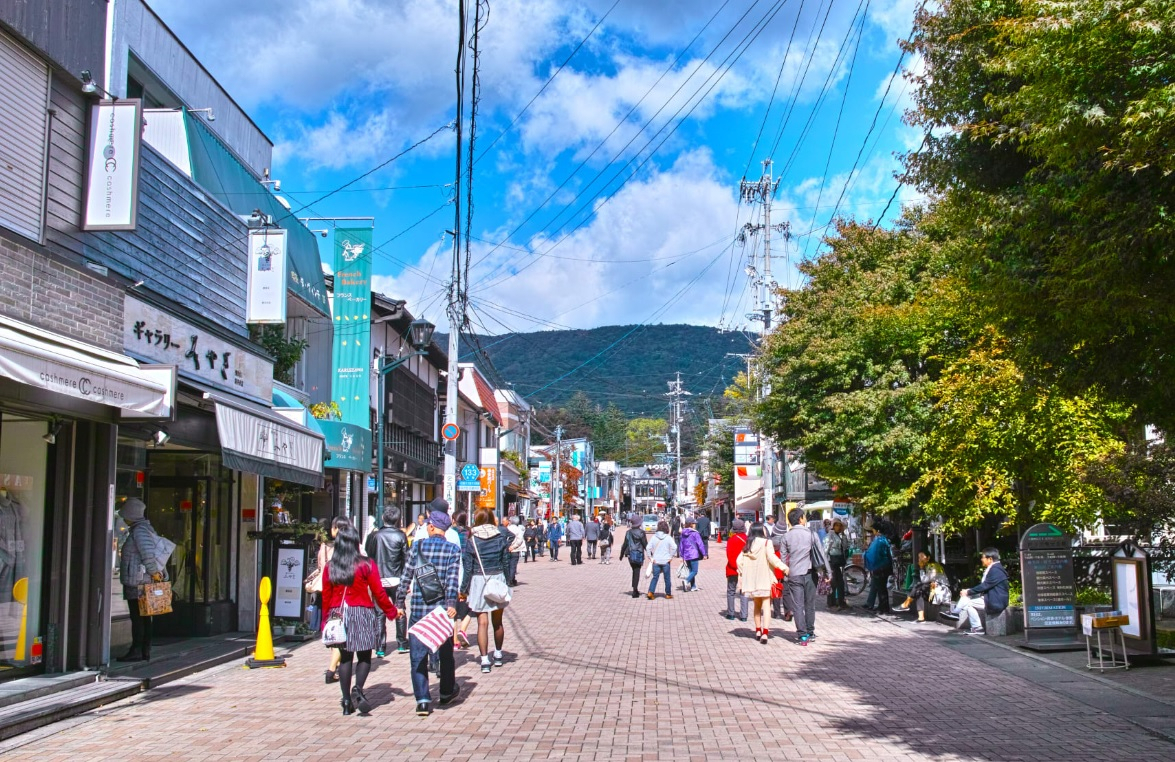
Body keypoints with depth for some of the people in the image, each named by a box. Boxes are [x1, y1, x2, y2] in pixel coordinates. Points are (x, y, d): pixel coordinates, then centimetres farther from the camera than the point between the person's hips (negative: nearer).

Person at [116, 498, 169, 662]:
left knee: (137, 617, -6)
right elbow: (158, 552, 20)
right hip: (146, 581, 10)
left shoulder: (139, 530, -13)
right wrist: (159, 572, 16)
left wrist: (153, 572, -19)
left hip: (137, 582, -10)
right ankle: (145, 651, 15)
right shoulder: (146, 528, 18)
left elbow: (148, 553, -24)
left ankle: (136, 651, -3)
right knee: (145, 617, 11)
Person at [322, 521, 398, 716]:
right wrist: (391, 611, 9)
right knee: (364, 657, 7)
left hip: (338, 616, 3)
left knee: (345, 658, 10)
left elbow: (326, 597, 4)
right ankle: (357, 689, -16)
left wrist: (326, 620, 15)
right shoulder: (366, 565, -9)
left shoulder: (330, 568, 0)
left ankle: (347, 701, 11)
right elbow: (379, 594, -5)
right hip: (362, 614, -3)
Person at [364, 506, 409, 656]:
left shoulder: (374, 535, -5)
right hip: (396, 580, -1)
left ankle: (380, 648, 4)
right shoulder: (400, 536, -7)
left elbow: (367, 555, 1)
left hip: (378, 580, 1)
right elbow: (406, 558, -5)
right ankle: (402, 644, 19)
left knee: (379, 614, 6)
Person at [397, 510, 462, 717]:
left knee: (418, 655, 4)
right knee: (445, 652, 18)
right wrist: (451, 603, -18)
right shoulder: (453, 549, -1)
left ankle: (423, 700, -4)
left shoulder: (417, 546, 1)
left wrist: (399, 602, 10)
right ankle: (447, 693, 33)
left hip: (418, 609, 0)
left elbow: (406, 576, 3)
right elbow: (452, 579, -13)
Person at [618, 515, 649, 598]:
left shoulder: (628, 532, 1)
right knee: (637, 572, 0)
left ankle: (635, 589, 22)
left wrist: (622, 554, 15)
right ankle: (635, 590, -6)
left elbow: (625, 544, 5)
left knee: (634, 571, 18)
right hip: (639, 555, -4)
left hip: (630, 555, 4)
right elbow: (645, 544, -8)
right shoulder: (641, 532, -10)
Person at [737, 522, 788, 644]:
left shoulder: (748, 545, 7)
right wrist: (784, 567, -13)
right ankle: (765, 632, -17)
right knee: (766, 604, -4)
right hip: (764, 578, -5)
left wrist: (742, 574, 18)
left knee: (756, 605, 19)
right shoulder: (766, 543, -7)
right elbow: (771, 557, -19)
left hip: (751, 579, 5)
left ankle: (758, 630, 26)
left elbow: (739, 561, 6)